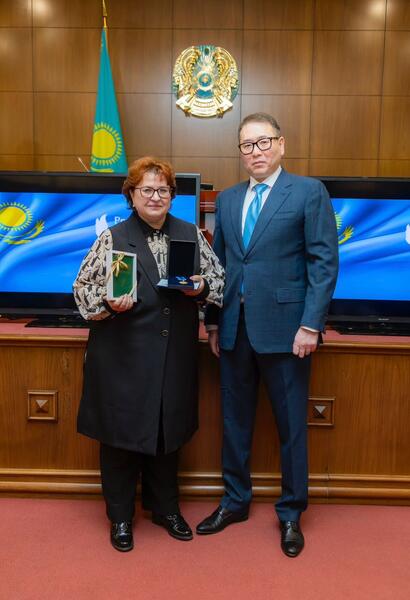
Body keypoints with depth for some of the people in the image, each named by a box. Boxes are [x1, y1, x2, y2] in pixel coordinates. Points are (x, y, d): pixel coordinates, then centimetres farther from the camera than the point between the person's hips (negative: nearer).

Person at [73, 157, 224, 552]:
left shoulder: (191, 234, 6)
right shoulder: (112, 238, -3)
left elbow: (218, 277, 11)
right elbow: (83, 287, -1)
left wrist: (202, 286, -10)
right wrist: (108, 302, -20)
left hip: (174, 356, 3)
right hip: (123, 356, -2)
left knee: (168, 431, 15)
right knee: (122, 432, 7)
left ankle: (165, 508, 37)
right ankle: (120, 517, 28)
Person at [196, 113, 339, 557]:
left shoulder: (309, 192, -2)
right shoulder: (227, 199, 13)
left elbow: (324, 262, -7)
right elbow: (220, 262, 14)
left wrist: (310, 325, -13)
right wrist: (213, 321, 10)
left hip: (283, 328, -4)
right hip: (235, 328, 5)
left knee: (291, 425, 8)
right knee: (234, 420, 15)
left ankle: (290, 513, 28)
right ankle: (235, 501, 34)